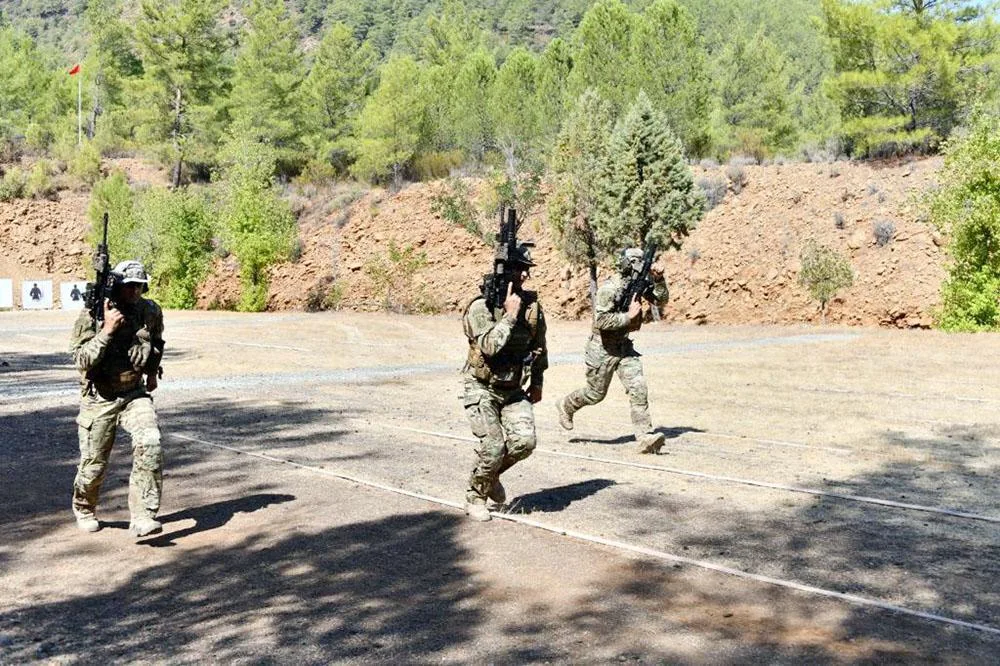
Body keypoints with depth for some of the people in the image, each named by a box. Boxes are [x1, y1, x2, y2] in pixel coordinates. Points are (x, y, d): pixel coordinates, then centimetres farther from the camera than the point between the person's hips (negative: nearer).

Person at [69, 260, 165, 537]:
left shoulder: (151, 312, -1)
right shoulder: (92, 314, -13)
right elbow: (82, 360, -21)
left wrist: (152, 372, 22)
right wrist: (107, 330, -29)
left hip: (135, 394, 2)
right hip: (99, 399, -2)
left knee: (150, 444, -24)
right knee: (94, 464, 7)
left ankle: (142, 517, -20)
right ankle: (84, 509, 40)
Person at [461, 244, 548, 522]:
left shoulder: (532, 304, 1)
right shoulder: (481, 306, -16)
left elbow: (539, 344, 15)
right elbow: (489, 346, -29)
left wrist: (537, 381, 19)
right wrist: (510, 315, -25)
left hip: (514, 389, 5)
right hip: (482, 388, -5)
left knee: (524, 441, -10)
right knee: (492, 447, -13)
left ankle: (492, 476, 20)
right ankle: (476, 496, 14)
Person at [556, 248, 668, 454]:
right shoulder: (610, 288, -22)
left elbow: (661, 299, 9)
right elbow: (601, 321, -29)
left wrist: (658, 279, -8)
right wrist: (629, 315, -27)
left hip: (624, 346, 6)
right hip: (603, 348, -6)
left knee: (639, 388, -9)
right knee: (595, 394, 8)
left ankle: (645, 437, -10)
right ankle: (566, 406, 37)